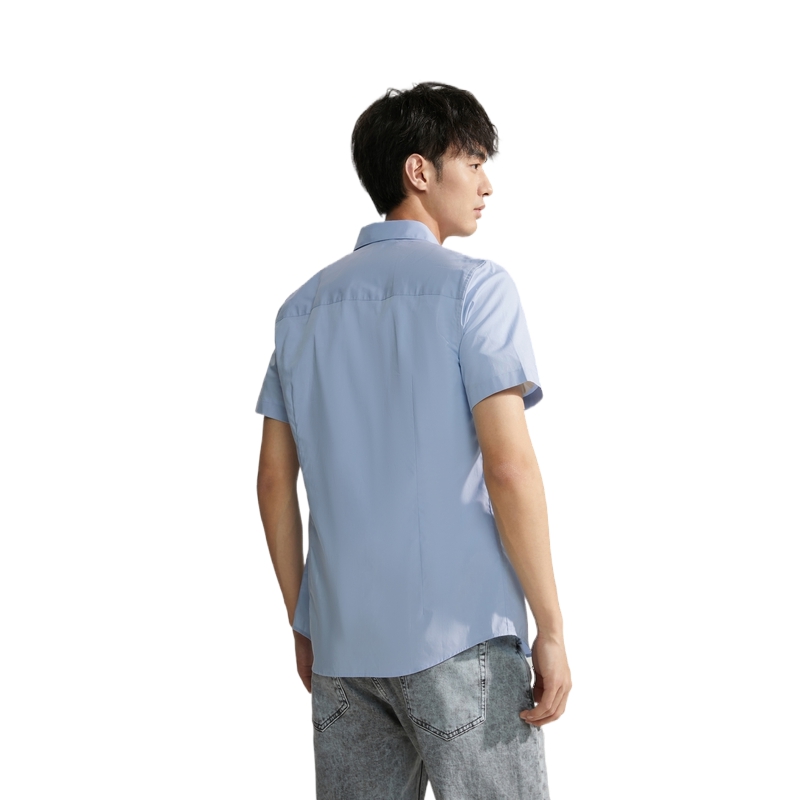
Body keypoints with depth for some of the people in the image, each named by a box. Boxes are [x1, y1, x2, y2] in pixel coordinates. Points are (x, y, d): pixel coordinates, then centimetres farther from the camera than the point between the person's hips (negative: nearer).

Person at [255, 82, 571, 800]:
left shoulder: (304, 306, 12)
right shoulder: (474, 287, -6)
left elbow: (275, 482, 11)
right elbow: (509, 467, -14)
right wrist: (552, 629, -8)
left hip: (340, 640, 6)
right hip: (458, 634, -6)